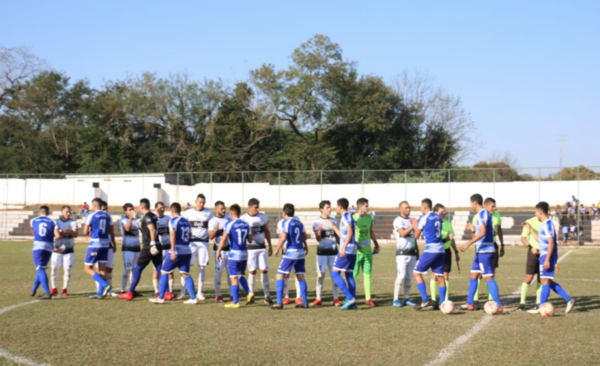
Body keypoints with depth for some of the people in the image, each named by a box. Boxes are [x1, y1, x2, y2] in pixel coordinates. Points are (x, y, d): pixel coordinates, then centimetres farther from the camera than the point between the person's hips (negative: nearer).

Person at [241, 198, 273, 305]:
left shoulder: (262, 217, 5)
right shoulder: (244, 219, -5)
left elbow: (267, 232, 14)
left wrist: (270, 246, 13)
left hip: (262, 248, 2)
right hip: (250, 248, -2)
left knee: (264, 270, -2)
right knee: (252, 271, 0)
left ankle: (267, 295, 0)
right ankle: (251, 294, 14)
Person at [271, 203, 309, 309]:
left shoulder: (286, 223, -8)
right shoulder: (299, 222, 11)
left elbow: (283, 238, -17)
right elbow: (304, 237, 20)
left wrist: (277, 249, -5)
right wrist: (305, 246, 39)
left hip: (291, 252, -7)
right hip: (301, 252, 7)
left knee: (280, 275, -2)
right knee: (300, 276, 12)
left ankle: (279, 302, -8)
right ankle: (304, 302, 10)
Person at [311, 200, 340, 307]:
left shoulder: (333, 220, 9)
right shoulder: (317, 222, -2)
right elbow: (318, 239, -7)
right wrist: (319, 230, -25)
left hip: (333, 251, 3)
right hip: (322, 251, -3)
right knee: (320, 275, -1)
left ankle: (336, 299, 8)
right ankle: (318, 299, 5)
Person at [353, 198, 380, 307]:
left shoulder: (369, 217, 8)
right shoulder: (353, 218, -10)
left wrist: (376, 245, 17)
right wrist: (355, 245, -21)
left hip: (368, 251, 6)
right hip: (356, 252, -6)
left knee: (367, 275, 7)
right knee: (354, 275, 0)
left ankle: (368, 299, 12)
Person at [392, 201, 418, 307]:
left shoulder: (411, 220, 16)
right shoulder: (398, 221, -5)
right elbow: (403, 233, -20)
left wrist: (417, 251, 18)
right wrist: (413, 226, -30)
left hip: (412, 253, 6)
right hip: (402, 253, -6)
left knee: (409, 277, 5)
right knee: (401, 276, -11)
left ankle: (406, 299, 10)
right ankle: (396, 300, -7)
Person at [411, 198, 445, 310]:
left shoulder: (424, 218, -5)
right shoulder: (438, 217, 14)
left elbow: (416, 235, 2)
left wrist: (415, 226, 20)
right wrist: (417, 225, 28)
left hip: (431, 250, -7)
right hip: (441, 250, 7)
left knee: (416, 272, 2)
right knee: (440, 276, 8)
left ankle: (425, 300, -7)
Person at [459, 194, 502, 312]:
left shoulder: (482, 214, -15)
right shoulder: (485, 213, 15)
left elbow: (482, 232, -25)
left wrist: (468, 243, -26)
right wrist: (474, 227, 35)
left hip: (484, 250, -10)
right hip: (481, 250, 10)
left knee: (489, 277, -8)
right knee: (473, 275, 13)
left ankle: (498, 306, -7)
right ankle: (469, 304, 19)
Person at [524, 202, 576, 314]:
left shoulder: (547, 224, -15)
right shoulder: (544, 224, 15)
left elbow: (551, 243, -20)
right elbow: (539, 239, 27)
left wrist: (547, 260, -23)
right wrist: (530, 228, 29)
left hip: (547, 255, -10)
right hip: (544, 255, 10)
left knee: (545, 281, -5)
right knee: (548, 281, 11)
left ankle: (541, 307, -2)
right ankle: (569, 300, 15)